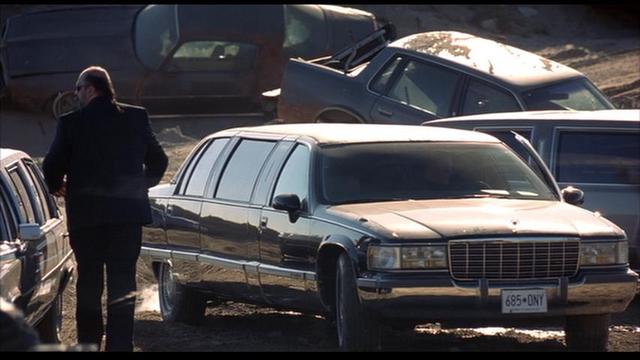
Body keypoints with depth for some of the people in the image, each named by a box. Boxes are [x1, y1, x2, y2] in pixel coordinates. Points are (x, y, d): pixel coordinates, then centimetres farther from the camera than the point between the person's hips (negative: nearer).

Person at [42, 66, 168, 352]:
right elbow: (158, 160, 8)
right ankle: (120, 344, -4)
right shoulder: (137, 118, 2)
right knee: (122, 285, 3)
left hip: (86, 216, -1)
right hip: (128, 215, 1)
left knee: (89, 283, 12)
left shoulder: (71, 123, -7)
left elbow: (51, 167, -7)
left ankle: (89, 343, 18)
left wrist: (57, 187, 15)